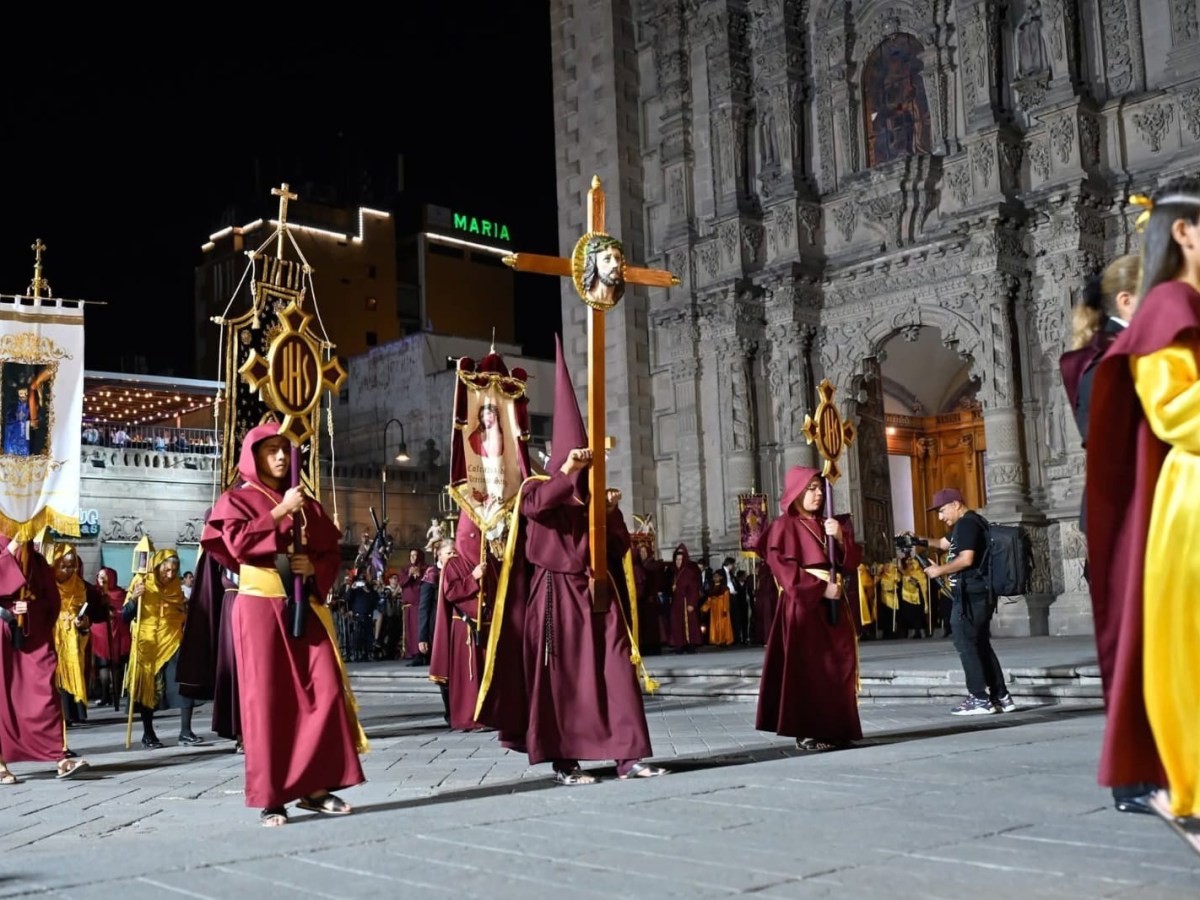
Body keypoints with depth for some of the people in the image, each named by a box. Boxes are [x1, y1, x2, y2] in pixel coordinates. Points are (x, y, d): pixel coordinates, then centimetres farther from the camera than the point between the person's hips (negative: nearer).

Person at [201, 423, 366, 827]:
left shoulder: (307, 503, 16)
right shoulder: (236, 500, 5)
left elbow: (332, 553, 16)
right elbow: (238, 543, -14)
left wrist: (314, 567, -5)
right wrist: (280, 512, -12)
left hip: (304, 607, 4)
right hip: (261, 608, -4)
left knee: (325, 690, -5)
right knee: (267, 698, -3)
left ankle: (314, 786, 4)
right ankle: (270, 796, 2)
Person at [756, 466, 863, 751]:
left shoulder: (827, 525, 18)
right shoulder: (784, 527, -2)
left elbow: (851, 562, 12)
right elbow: (783, 569, -12)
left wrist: (840, 538, -7)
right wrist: (820, 589, -18)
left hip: (833, 606, 7)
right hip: (803, 605, -7)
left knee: (836, 666, 4)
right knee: (806, 668, -8)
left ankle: (835, 728, 9)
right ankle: (806, 732, -4)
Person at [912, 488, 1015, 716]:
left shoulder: (966, 523, -12)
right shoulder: (972, 522, 20)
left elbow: (966, 559, -23)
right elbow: (944, 543, 28)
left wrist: (940, 570, -11)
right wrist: (919, 540, 15)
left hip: (970, 595, -10)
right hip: (979, 594, 10)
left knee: (965, 644, -6)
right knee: (980, 645, 13)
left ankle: (980, 699, -5)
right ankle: (1001, 697, 14)